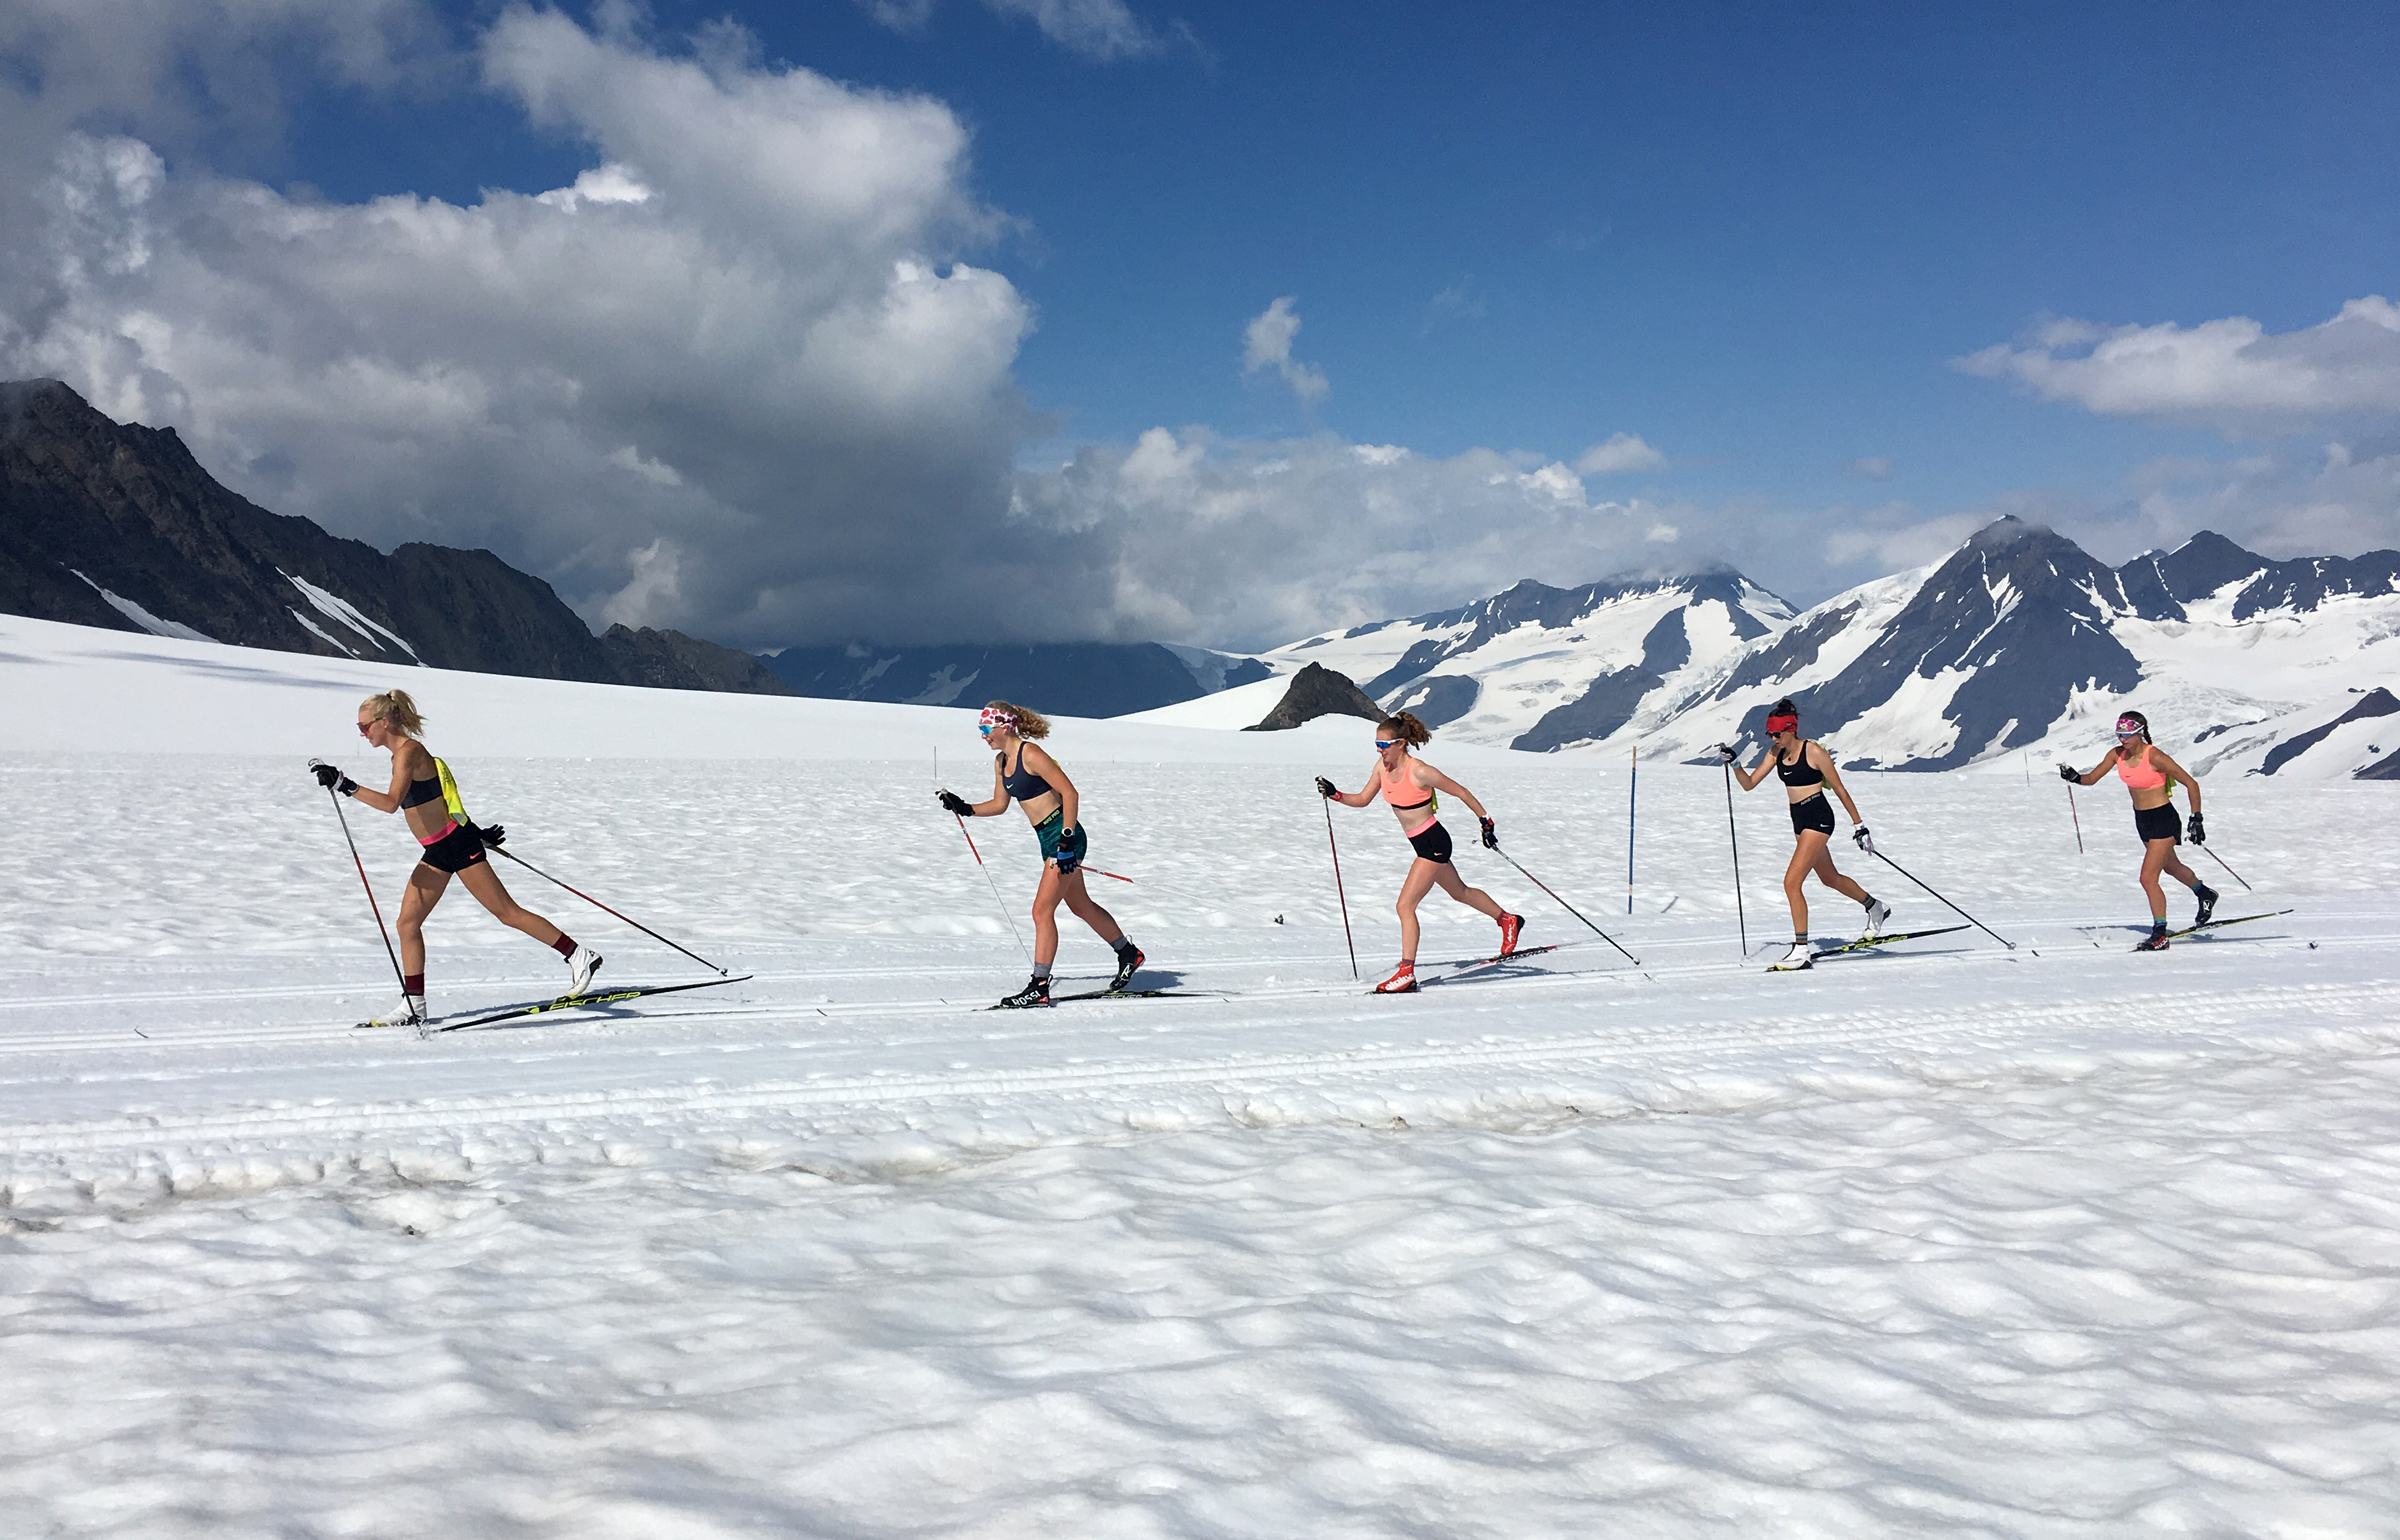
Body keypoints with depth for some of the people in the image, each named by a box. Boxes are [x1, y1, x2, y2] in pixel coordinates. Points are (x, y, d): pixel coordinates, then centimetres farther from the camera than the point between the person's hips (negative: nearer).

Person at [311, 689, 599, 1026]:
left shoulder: (408, 752, -18)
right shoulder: (402, 753, 13)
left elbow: (391, 802, -33)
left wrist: (344, 785, -35)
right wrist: (475, 831, 24)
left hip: (457, 845, -10)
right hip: (437, 851, 10)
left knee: (506, 912, -4)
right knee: (407, 923, 4)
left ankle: (579, 957, 5)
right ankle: (414, 1007, 9)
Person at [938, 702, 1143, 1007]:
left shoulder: (1031, 754, -18)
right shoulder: (1001, 761, 9)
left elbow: (1070, 793, -19)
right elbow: (999, 804, 20)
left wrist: (1067, 838, -23)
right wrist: (964, 808, 7)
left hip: (1065, 836, -10)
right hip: (1048, 840, 10)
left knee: (1042, 911, -10)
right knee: (1081, 905, 20)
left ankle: (1039, 987, -5)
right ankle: (1129, 954, 38)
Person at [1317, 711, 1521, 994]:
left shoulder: (1419, 772, -25)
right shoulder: (1383, 765, -3)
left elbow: (1461, 792, -15)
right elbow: (1362, 799, 6)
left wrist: (1485, 821, -8)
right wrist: (1335, 794, -11)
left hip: (1434, 843, -9)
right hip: (1422, 844, 9)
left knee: (1405, 905, -13)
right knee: (1459, 892, 27)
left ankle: (1406, 974, -8)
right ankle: (1509, 921, 48)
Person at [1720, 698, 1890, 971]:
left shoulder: (1814, 752, -17)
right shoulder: (1775, 753, 3)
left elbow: (1839, 789, -10)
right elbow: (1749, 784, 3)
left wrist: (1858, 825, -6)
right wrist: (1734, 762, -14)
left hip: (1818, 819, -9)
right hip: (1799, 821, 9)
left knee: (1791, 882, -17)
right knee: (1830, 878, 25)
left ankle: (1801, 950, -11)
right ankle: (1876, 908, 50)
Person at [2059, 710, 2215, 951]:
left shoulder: (2154, 757, -23)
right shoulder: (2117, 754, -4)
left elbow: (2192, 784, -18)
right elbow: (2091, 777, -2)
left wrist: (2196, 819, -20)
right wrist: (2074, 777, -25)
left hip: (2163, 820, -8)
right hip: (2142, 820, 8)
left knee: (2148, 878, -13)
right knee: (2170, 866, 30)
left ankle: (2160, 935, 0)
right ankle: (2204, 894, 57)